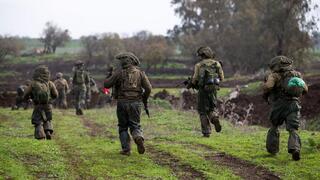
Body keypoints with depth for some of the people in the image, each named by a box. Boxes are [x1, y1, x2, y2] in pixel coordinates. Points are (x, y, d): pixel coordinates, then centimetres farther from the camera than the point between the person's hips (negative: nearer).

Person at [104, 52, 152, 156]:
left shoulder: (119, 73, -3)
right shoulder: (140, 73, 3)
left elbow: (106, 84, -2)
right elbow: (148, 88, -4)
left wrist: (111, 77, 17)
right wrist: (144, 99, 12)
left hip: (122, 103, -1)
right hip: (135, 103, 2)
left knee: (123, 127, 12)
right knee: (135, 125, 12)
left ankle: (126, 149, 6)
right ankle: (139, 138, -20)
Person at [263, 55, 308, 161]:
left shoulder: (275, 75, 1)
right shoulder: (297, 75, 15)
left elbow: (268, 86, -13)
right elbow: (305, 90, 18)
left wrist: (265, 95, 7)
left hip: (279, 105, -2)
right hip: (294, 104, 2)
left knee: (274, 127, 20)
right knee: (293, 129, 0)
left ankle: (272, 149, 27)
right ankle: (295, 148, -24)